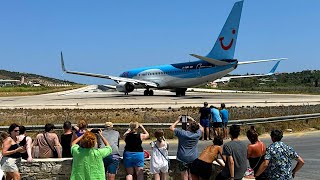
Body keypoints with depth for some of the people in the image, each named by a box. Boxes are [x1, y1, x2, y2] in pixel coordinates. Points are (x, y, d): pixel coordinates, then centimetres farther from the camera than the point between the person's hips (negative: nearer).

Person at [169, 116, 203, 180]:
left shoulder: (182, 133, -15)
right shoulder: (197, 134, -7)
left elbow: (171, 128, -1)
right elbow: (201, 128, 17)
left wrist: (178, 120, 9)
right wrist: (193, 121, 17)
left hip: (183, 158, -3)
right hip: (194, 158, 3)